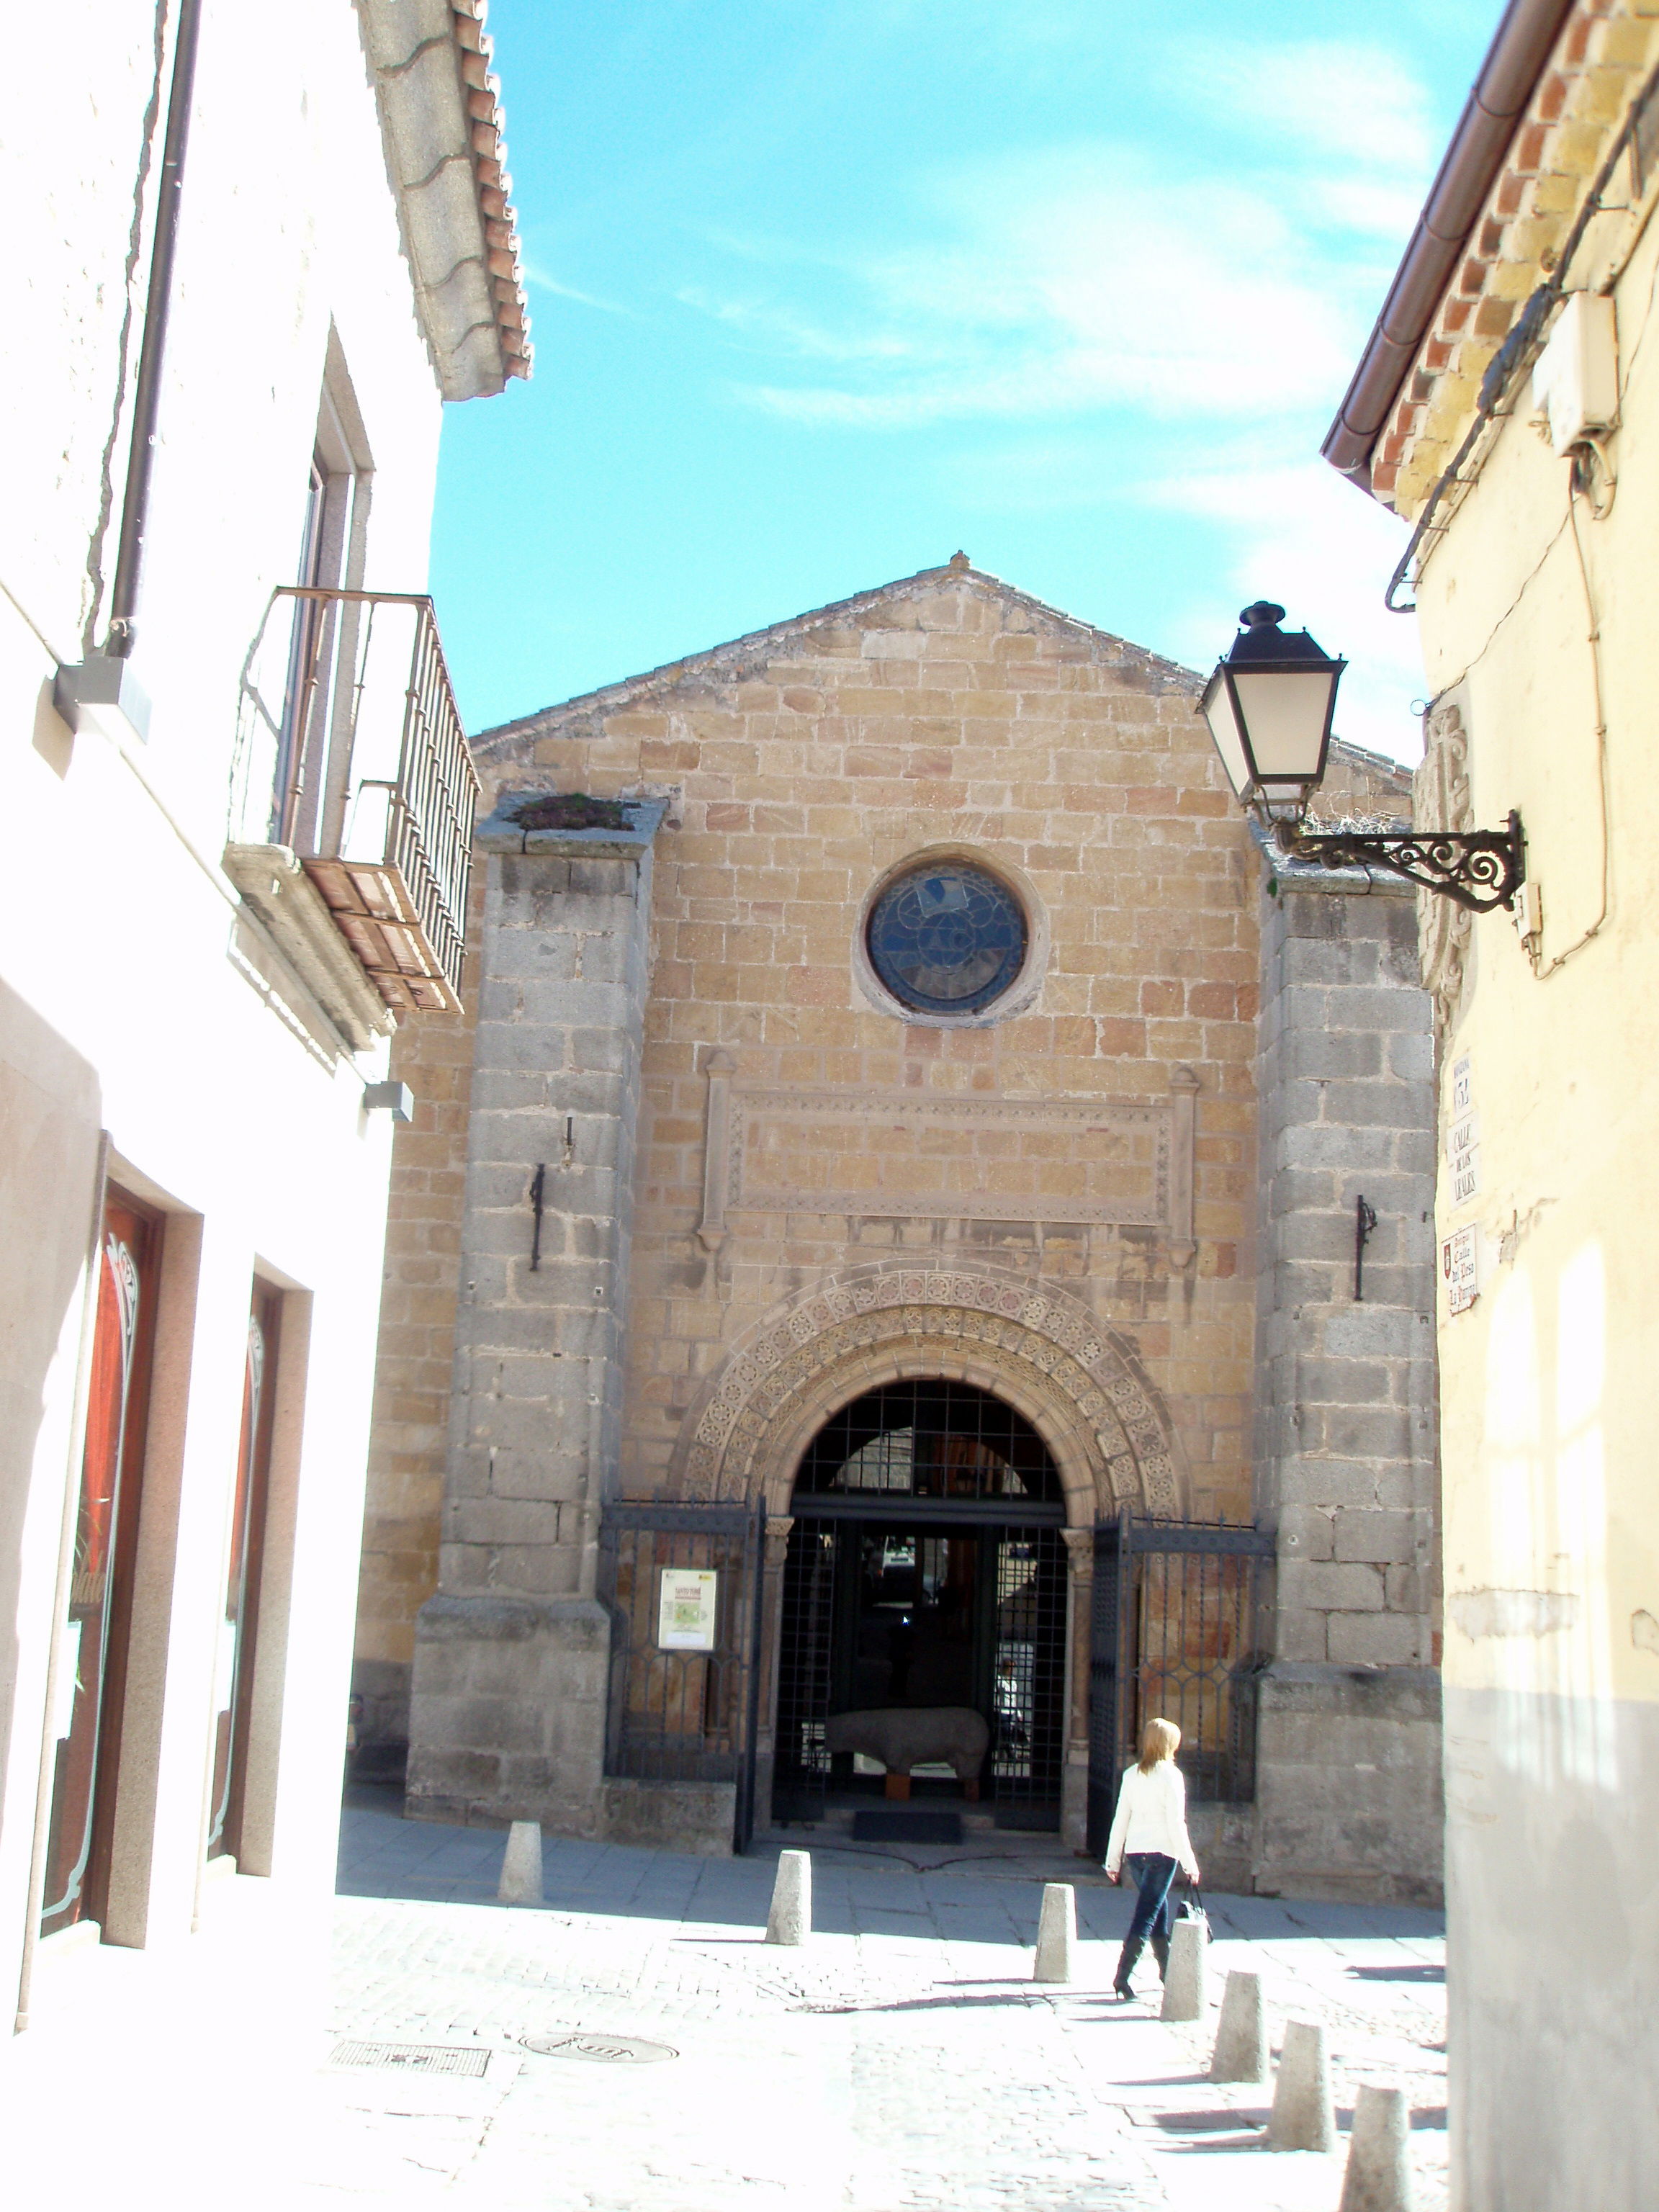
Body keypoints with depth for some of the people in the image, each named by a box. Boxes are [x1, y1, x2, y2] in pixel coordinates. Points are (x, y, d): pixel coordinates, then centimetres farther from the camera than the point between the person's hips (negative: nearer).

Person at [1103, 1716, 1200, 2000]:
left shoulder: (1131, 1775, 7)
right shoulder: (1171, 1775, -8)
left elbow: (1120, 1819, 8)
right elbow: (1176, 1823, -10)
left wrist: (1113, 1860, 14)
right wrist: (1189, 1863, -5)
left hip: (1134, 1851, 6)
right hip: (1162, 1852, -6)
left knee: (1160, 1910, 21)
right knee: (1146, 1916, -5)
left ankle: (1168, 1970, 30)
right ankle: (1122, 1975, -13)